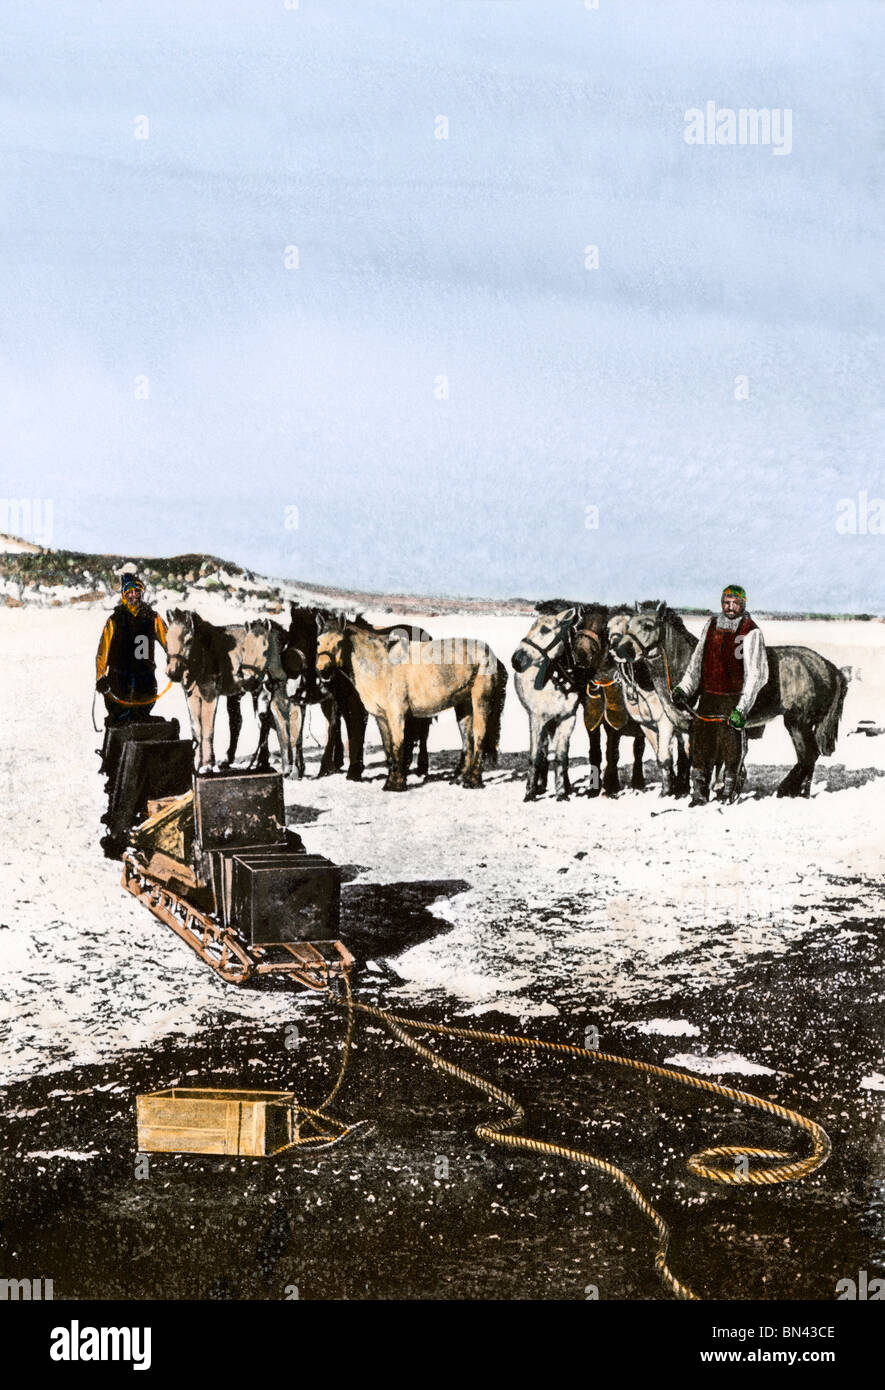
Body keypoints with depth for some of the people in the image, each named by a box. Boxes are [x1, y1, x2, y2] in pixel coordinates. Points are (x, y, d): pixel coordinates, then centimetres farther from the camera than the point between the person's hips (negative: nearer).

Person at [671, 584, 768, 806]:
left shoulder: (751, 633, -6)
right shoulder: (712, 625, 11)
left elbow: (754, 675, -11)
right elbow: (697, 661, 19)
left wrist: (741, 709, -19)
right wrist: (683, 689, 7)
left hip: (734, 699, -5)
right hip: (708, 696, 5)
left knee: (732, 750, -3)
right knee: (701, 746, 5)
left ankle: (729, 795, 8)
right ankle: (699, 794, 15)